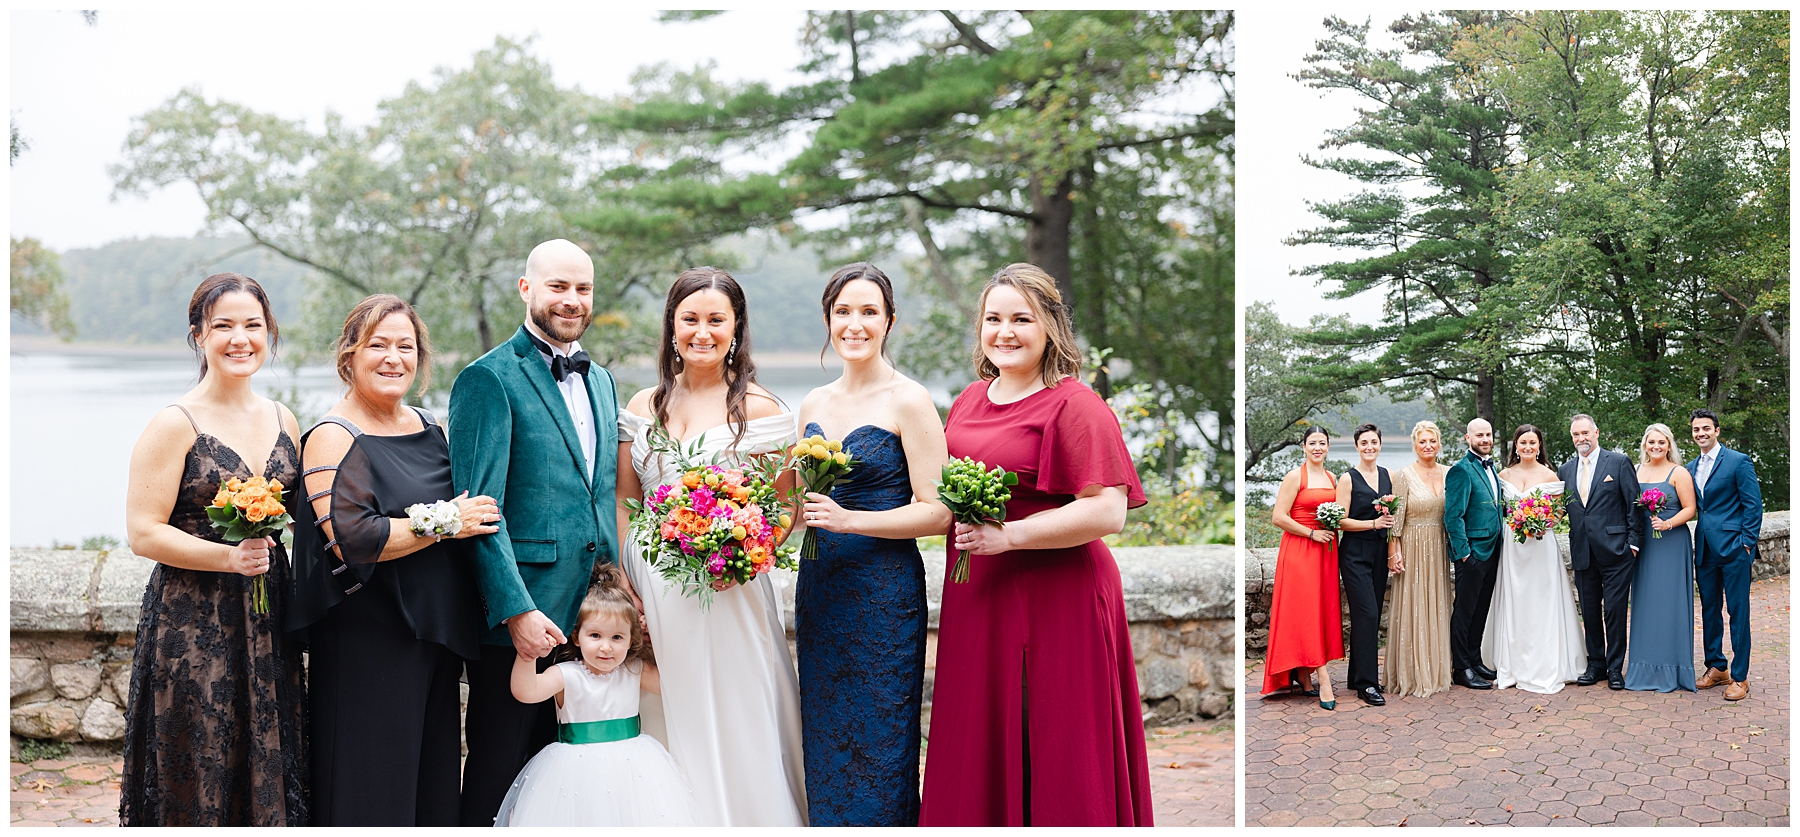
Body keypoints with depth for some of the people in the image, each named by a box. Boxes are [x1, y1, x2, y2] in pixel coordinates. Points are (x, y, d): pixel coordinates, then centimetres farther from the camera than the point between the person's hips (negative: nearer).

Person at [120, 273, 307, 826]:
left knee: (268, 772, 10)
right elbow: (143, 532, -11)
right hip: (194, 626, -5)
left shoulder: (283, 421, 10)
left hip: (268, 619, 5)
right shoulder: (175, 425, -8)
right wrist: (231, 557, -23)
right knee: (196, 781, 2)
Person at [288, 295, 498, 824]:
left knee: (433, 778, 13)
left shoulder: (427, 426, 13)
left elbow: (471, 510, 27)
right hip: (367, 644, -7)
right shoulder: (334, 437, -10)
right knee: (374, 788, -1)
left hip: (435, 637, 7)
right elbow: (351, 539, -22)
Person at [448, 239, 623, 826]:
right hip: (518, 621, -6)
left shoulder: (601, 382, 15)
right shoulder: (489, 379, -9)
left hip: (590, 619, 7)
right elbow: (479, 508, -14)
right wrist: (517, 610, -20)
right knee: (500, 778, 4)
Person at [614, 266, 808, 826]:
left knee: (733, 733, 0)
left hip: (729, 591, -4)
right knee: (663, 730, 10)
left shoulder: (757, 408, -4)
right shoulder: (643, 407, 8)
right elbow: (623, 503, 10)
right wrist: (621, 587, -1)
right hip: (653, 591, 4)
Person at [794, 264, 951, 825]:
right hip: (818, 586, 6)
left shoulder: (908, 401, -7)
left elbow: (936, 511, -12)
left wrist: (848, 520, -21)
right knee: (824, 742, 10)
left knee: (878, 744, -2)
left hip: (885, 589, -6)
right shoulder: (813, 405, 12)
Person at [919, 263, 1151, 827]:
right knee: (983, 744, 13)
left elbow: (1108, 512, -19)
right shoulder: (970, 400, 13)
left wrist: (1010, 535, -21)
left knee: (1049, 758, 1)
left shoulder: (1074, 406, -11)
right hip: (975, 599, 7)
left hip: (1053, 604, -7)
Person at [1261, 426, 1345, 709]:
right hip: (1299, 549, -7)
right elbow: (1279, 517, -12)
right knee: (1306, 611, -9)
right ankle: (1323, 679, -12)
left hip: (1326, 550, 7)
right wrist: (1312, 533, -15)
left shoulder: (1331, 478, 14)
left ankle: (1302, 675, 16)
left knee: (1322, 609, 6)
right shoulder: (1295, 476, -7)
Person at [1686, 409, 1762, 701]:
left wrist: (1747, 543, -12)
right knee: (1709, 610, 12)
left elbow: (1753, 505, -7)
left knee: (1738, 612, -2)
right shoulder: (1690, 468, 14)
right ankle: (1716, 668, 23)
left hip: (1733, 548, -6)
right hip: (1705, 550, 6)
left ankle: (1740, 677, 2)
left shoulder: (1739, 461, -4)